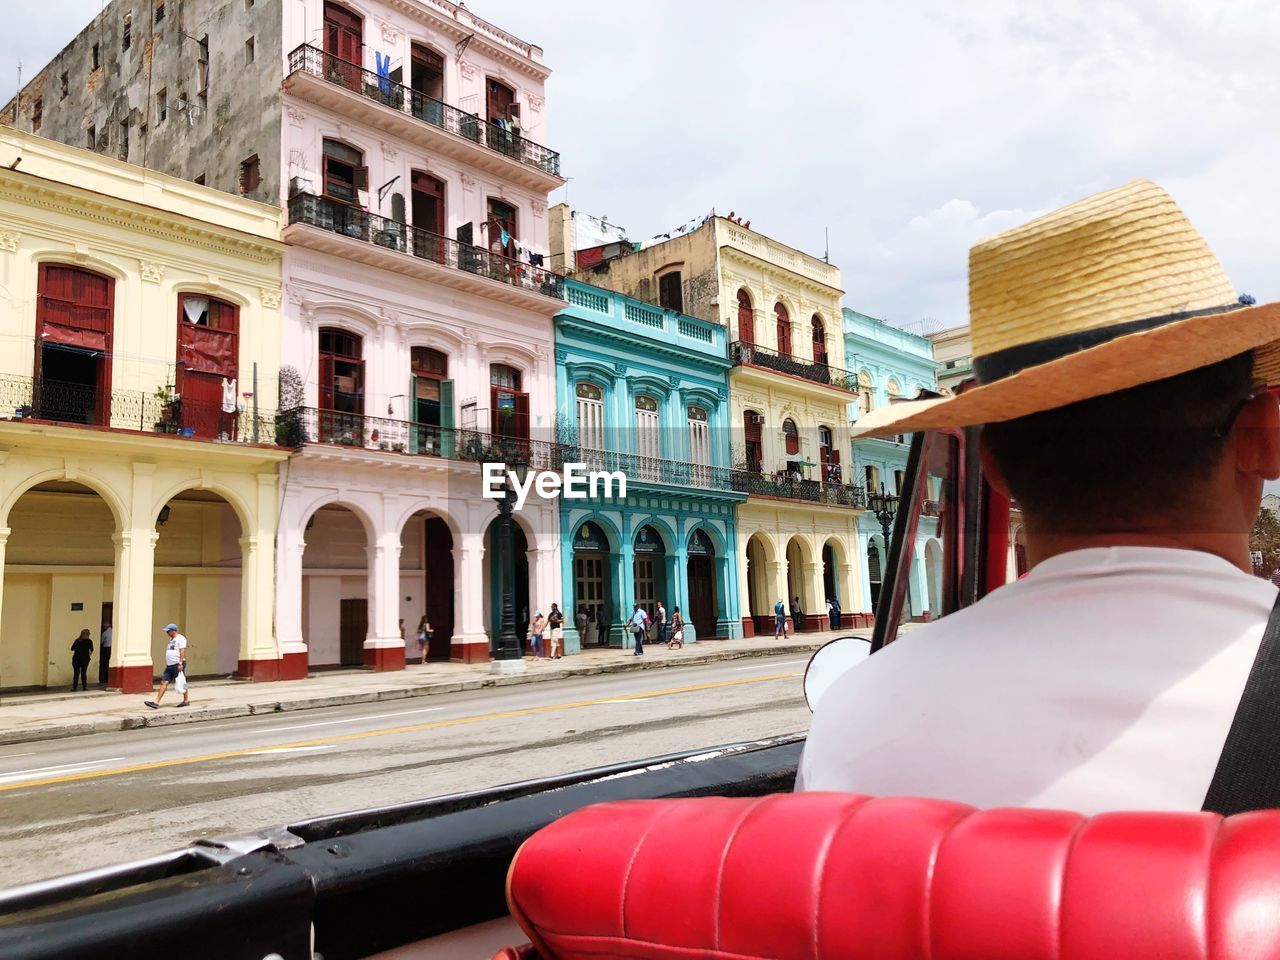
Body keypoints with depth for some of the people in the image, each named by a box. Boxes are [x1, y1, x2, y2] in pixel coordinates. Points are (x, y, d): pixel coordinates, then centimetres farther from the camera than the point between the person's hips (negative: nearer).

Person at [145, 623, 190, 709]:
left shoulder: (180, 639, -9)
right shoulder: (171, 639, 20)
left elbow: (182, 651, -16)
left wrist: (180, 663, -23)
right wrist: (167, 664, 22)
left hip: (178, 665, -9)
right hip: (169, 665, 9)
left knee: (181, 684, -1)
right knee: (164, 682, -1)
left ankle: (186, 700, 12)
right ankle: (156, 702, -5)